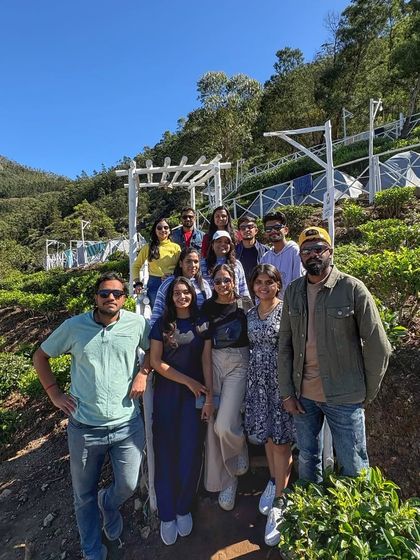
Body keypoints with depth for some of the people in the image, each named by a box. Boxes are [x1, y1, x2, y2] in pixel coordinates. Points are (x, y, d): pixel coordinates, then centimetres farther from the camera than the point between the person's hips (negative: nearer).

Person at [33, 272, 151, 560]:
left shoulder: (137, 323, -8)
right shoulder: (74, 326, -7)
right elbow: (41, 356, 7)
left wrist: (143, 372, -6)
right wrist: (54, 393, 0)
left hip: (126, 425, 0)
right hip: (84, 428, 1)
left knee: (128, 486, 9)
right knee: (85, 496, 17)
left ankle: (108, 504, 47)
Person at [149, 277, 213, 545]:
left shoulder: (202, 324, 3)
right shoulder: (161, 324, 2)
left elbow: (206, 362, 0)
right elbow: (155, 361, -3)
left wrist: (210, 398, -6)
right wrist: (188, 381, -9)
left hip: (195, 396, 0)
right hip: (166, 395, 0)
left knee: (191, 454, 3)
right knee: (166, 454, 4)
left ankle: (183, 508, 27)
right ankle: (167, 515, 23)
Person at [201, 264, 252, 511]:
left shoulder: (245, 303, 0)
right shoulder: (207, 306, 7)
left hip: (239, 363, -2)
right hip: (213, 363, 3)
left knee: (224, 425, -12)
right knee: (212, 425, 6)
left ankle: (240, 453, 25)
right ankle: (223, 481, 28)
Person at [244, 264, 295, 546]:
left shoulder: (287, 310, -9)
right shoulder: (251, 314, 8)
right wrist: (254, 374, 12)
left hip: (281, 380, -5)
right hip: (258, 380, 5)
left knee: (280, 440, 2)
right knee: (267, 436, 17)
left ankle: (278, 503, 18)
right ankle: (274, 481, 39)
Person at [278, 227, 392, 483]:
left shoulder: (353, 289, -11)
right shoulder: (293, 291, 1)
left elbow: (378, 347, -7)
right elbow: (285, 344, 2)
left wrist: (367, 394, -2)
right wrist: (287, 392, 0)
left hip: (344, 397, -3)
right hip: (302, 395, 4)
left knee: (354, 467, 11)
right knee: (308, 460, 21)